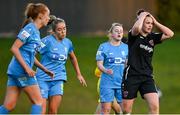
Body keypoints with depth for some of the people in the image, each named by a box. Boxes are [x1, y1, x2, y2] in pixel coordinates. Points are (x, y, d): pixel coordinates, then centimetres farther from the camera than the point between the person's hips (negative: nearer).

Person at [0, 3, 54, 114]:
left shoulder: (36, 31, 18)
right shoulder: (30, 29, -10)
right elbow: (14, 48, -16)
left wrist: (45, 70, 25)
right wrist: (27, 68, -20)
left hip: (15, 71, 9)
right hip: (22, 71, -9)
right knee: (38, 101, -2)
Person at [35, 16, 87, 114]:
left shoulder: (67, 43, 8)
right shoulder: (47, 41, -11)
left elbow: (73, 58, 26)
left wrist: (78, 74, 29)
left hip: (58, 79, 5)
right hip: (43, 78, -4)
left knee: (53, 111, -5)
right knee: (41, 111, -9)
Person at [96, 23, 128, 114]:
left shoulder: (126, 48, 10)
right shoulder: (104, 47, 0)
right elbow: (99, 64, -4)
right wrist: (106, 71, -23)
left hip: (122, 82, 3)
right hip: (107, 83, -3)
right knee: (106, 109, -5)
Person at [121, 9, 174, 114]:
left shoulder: (152, 37, 9)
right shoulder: (134, 36, -4)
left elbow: (170, 34, 0)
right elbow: (137, 28, -27)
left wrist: (156, 23, 0)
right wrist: (142, 16, -10)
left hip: (147, 77, 4)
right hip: (131, 76, -4)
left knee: (155, 106, -13)